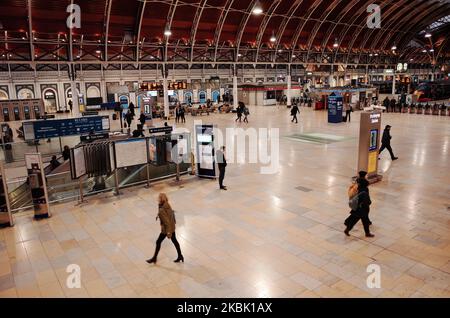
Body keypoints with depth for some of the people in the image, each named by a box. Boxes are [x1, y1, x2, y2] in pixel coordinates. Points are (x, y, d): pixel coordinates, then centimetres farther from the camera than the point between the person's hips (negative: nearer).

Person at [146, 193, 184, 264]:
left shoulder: (161, 211, -31)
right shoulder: (167, 205, -7)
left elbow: (167, 222, -27)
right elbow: (172, 213, 8)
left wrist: (168, 233, -19)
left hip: (166, 229, -8)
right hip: (172, 227, 8)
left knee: (158, 242, 12)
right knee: (174, 240, 20)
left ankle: (154, 258, 31)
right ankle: (180, 256, 32)